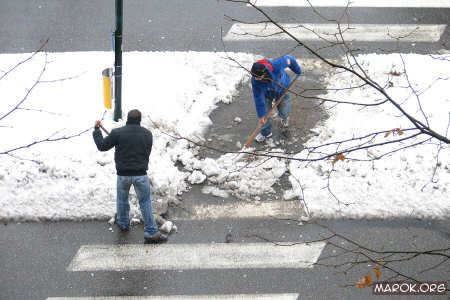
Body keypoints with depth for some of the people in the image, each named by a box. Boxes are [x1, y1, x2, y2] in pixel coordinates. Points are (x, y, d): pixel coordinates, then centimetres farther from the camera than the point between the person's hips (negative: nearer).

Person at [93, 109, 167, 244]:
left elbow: (102, 146, 0)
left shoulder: (117, 133, -9)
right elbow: (147, 152, 8)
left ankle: (123, 223, 42)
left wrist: (96, 130, 14)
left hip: (123, 174, 0)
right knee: (145, 202, 7)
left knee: (122, 199, 24)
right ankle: (151, 233, 5)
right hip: (141, 174, 0)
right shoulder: (147, 134, -1)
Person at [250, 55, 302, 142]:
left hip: (282, 91, 0)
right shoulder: (255, 81, -37)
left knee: (284, 112, 15)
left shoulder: (276, 66, -45)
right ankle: (265, 132, 27)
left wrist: (297, 70, -4)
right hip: (266, 94, 0)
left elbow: (289, 59, -24)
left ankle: (284, 118, 55)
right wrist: (261, 115, -19)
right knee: (264, 113, -3)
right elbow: (258, 98, -26)